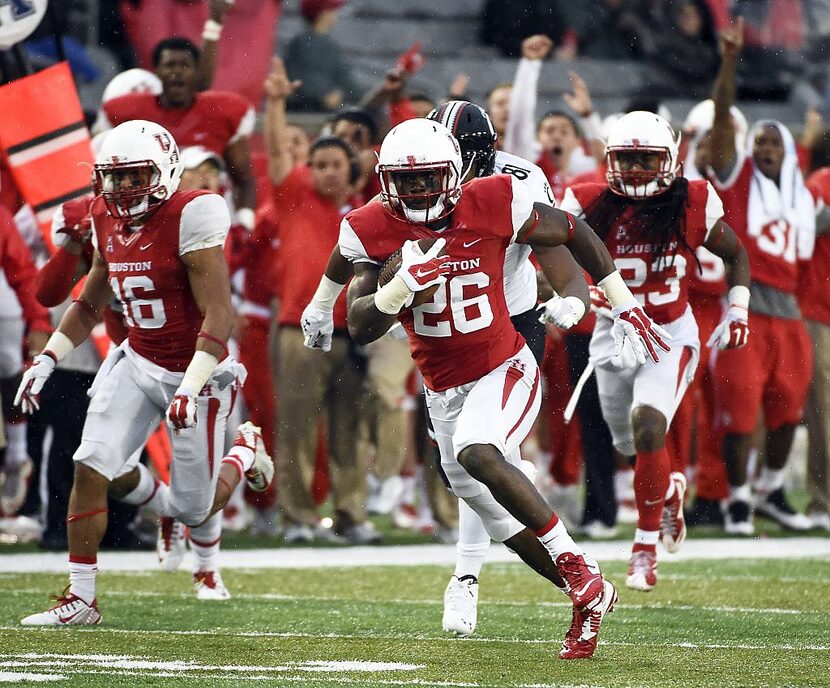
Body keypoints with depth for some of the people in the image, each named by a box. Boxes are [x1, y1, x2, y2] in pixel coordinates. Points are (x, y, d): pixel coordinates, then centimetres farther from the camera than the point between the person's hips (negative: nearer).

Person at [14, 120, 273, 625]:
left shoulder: (189, 218, -21)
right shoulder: (109, 221, 2)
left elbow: (219, 314, -24)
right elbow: (90, 306, 17)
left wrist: (191, 388, -31)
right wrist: (46, 360, 7)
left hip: (195, 373, -6)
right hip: (137, 363, 6)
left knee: (194, 509, 4)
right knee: (94, 468, -13)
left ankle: (246, 452, 38)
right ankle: (81, 599, 4)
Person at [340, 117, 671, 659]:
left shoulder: (489, 206, -15)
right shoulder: (376, 231, -9)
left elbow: (573, 232, 1)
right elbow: (360, 328, -14)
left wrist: (625, 305, 7)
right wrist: (404, 283, -33)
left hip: (504, 371, -4)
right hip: (444, 389, 4)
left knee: (477, 453, -33)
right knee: (503, 518, 10)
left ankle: (576, 563, -21)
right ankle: (590, 597, 29)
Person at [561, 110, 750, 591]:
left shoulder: (692, 205, -10)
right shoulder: (595, 206, -10)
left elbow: (737, 255, 7)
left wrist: (738, 311, -1)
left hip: (671, 335, -3)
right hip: (615, 333, 3)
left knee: (647, 426, -23)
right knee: (630, 444, 15)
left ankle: (646, 549, -13)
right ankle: (670, 491, 52)